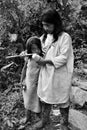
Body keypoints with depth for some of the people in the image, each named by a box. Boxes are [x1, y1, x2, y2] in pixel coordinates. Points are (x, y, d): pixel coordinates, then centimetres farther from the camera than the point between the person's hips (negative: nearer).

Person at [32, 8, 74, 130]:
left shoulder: (65, 37, -14)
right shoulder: (44, 37, 4)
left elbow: (63, 58, -18)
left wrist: (45, 61, -21)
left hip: (60, 75, -5)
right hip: (46, 73, 6)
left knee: (63, 100, 11)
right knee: (44, 97, 17)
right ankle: (44, 119, 38)